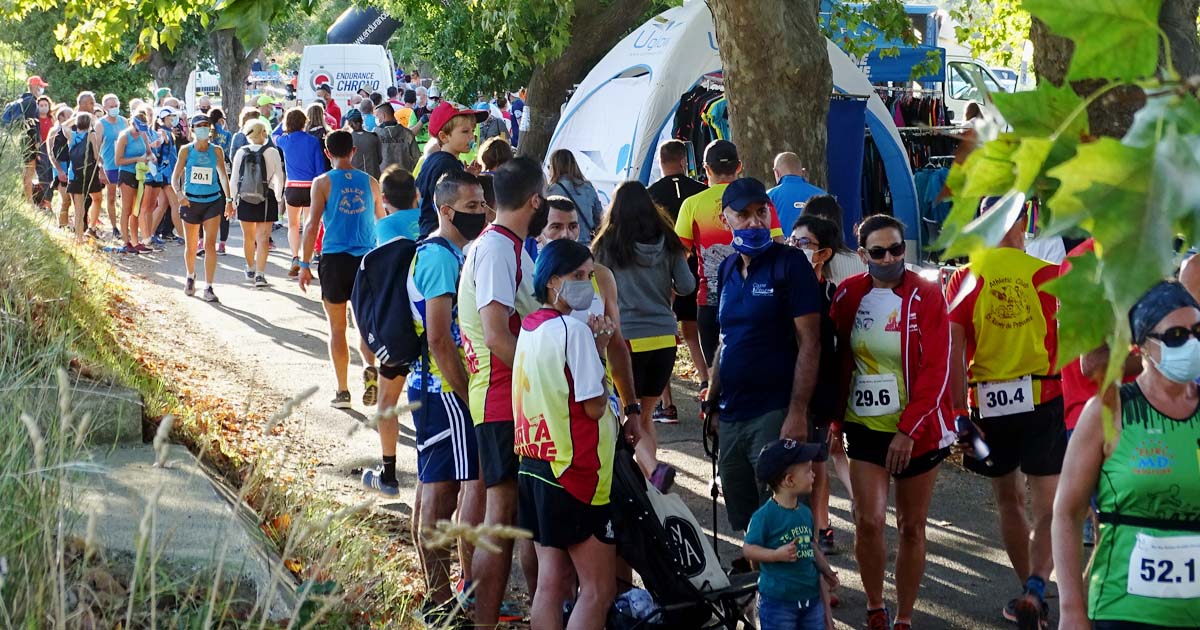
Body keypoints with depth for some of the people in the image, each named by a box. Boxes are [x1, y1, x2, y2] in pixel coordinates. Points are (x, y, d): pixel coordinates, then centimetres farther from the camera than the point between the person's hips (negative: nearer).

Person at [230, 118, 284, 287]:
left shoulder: (241, 153, -3)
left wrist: (232, 199, 10)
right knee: (263, 237, 0)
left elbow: (234, 179, 0)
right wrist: (279, 198, 8)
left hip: (245, 198, 2)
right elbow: (279, 178, -5)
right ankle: (260, 275, -6)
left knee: (248, 236, 17)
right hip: (266, 198, -2)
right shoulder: (272, 152, -9)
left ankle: (250, 270, 35)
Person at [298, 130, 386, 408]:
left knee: (337, 328, 9)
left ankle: (343, 391, 10)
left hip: (335, 260, -2)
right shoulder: (370, 182, 6)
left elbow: (313, 224, -8)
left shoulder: (323, 183, -3)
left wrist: (305, 264, -3)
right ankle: (370, 366, -16)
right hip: (366, 260, 2)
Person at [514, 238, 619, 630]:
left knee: (551, 582, 10)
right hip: (576, 471, -9)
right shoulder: (574, 330, -14)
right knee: (599, 589, -4)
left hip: (534, 465, 9)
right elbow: (595, 405, -14)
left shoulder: (529, 327, 11)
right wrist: (600, 350, -4)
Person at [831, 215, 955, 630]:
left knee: (911, 526, 6)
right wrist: (835, 415, 6)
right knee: (869, 521, -7)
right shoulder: (849, 294, 0)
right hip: (865, 425, 2)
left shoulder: (926, 296, -9)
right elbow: (839, 357, 11)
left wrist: (908, 430, -16)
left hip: (916, 429, -2)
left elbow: (936, 370, -12)